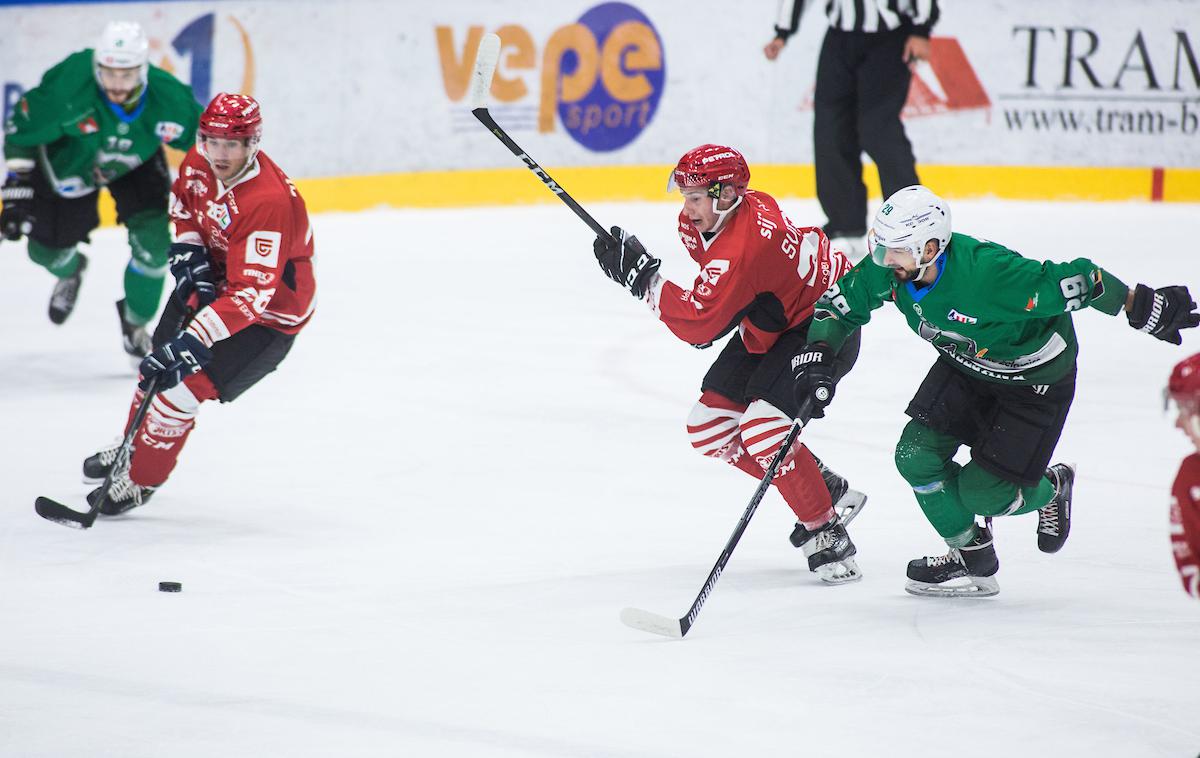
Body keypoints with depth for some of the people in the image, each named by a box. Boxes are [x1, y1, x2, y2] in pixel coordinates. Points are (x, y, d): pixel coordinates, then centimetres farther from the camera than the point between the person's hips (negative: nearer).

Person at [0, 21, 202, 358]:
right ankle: (70, 272, 48)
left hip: (136, 162, 0)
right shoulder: (67, 88, -40)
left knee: (153, 241, -16)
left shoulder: (168, 99, -35)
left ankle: (135, 323, 14)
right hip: (69, 159, 0)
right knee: (47, 249, 6)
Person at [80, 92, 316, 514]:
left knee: (184, 383, -14)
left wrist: (193, 340, -44)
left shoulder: (269, 203, -37)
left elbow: (249, 294, -39)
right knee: (160, 362, 18)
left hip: (270, 312, -8)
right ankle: (132, 444, 45)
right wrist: (189, 252, -6)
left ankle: (140, 481, 5)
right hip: (213, 279, 8)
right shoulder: (200, 163, -13)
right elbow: (184, 204, 12)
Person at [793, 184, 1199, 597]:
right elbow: (840, 303, -3)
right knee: (916, 454, -8)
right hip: (965, 365, 7)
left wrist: (1142, 307, -30)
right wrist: (816, 356, -17)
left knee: (982, 491, -8)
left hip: (1035, 378, -7)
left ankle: (1050, 489, 28)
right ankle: (974, 562, 13)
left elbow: (1071, 283, -35)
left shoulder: (988, 272, -40)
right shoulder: (888, 269, -20)